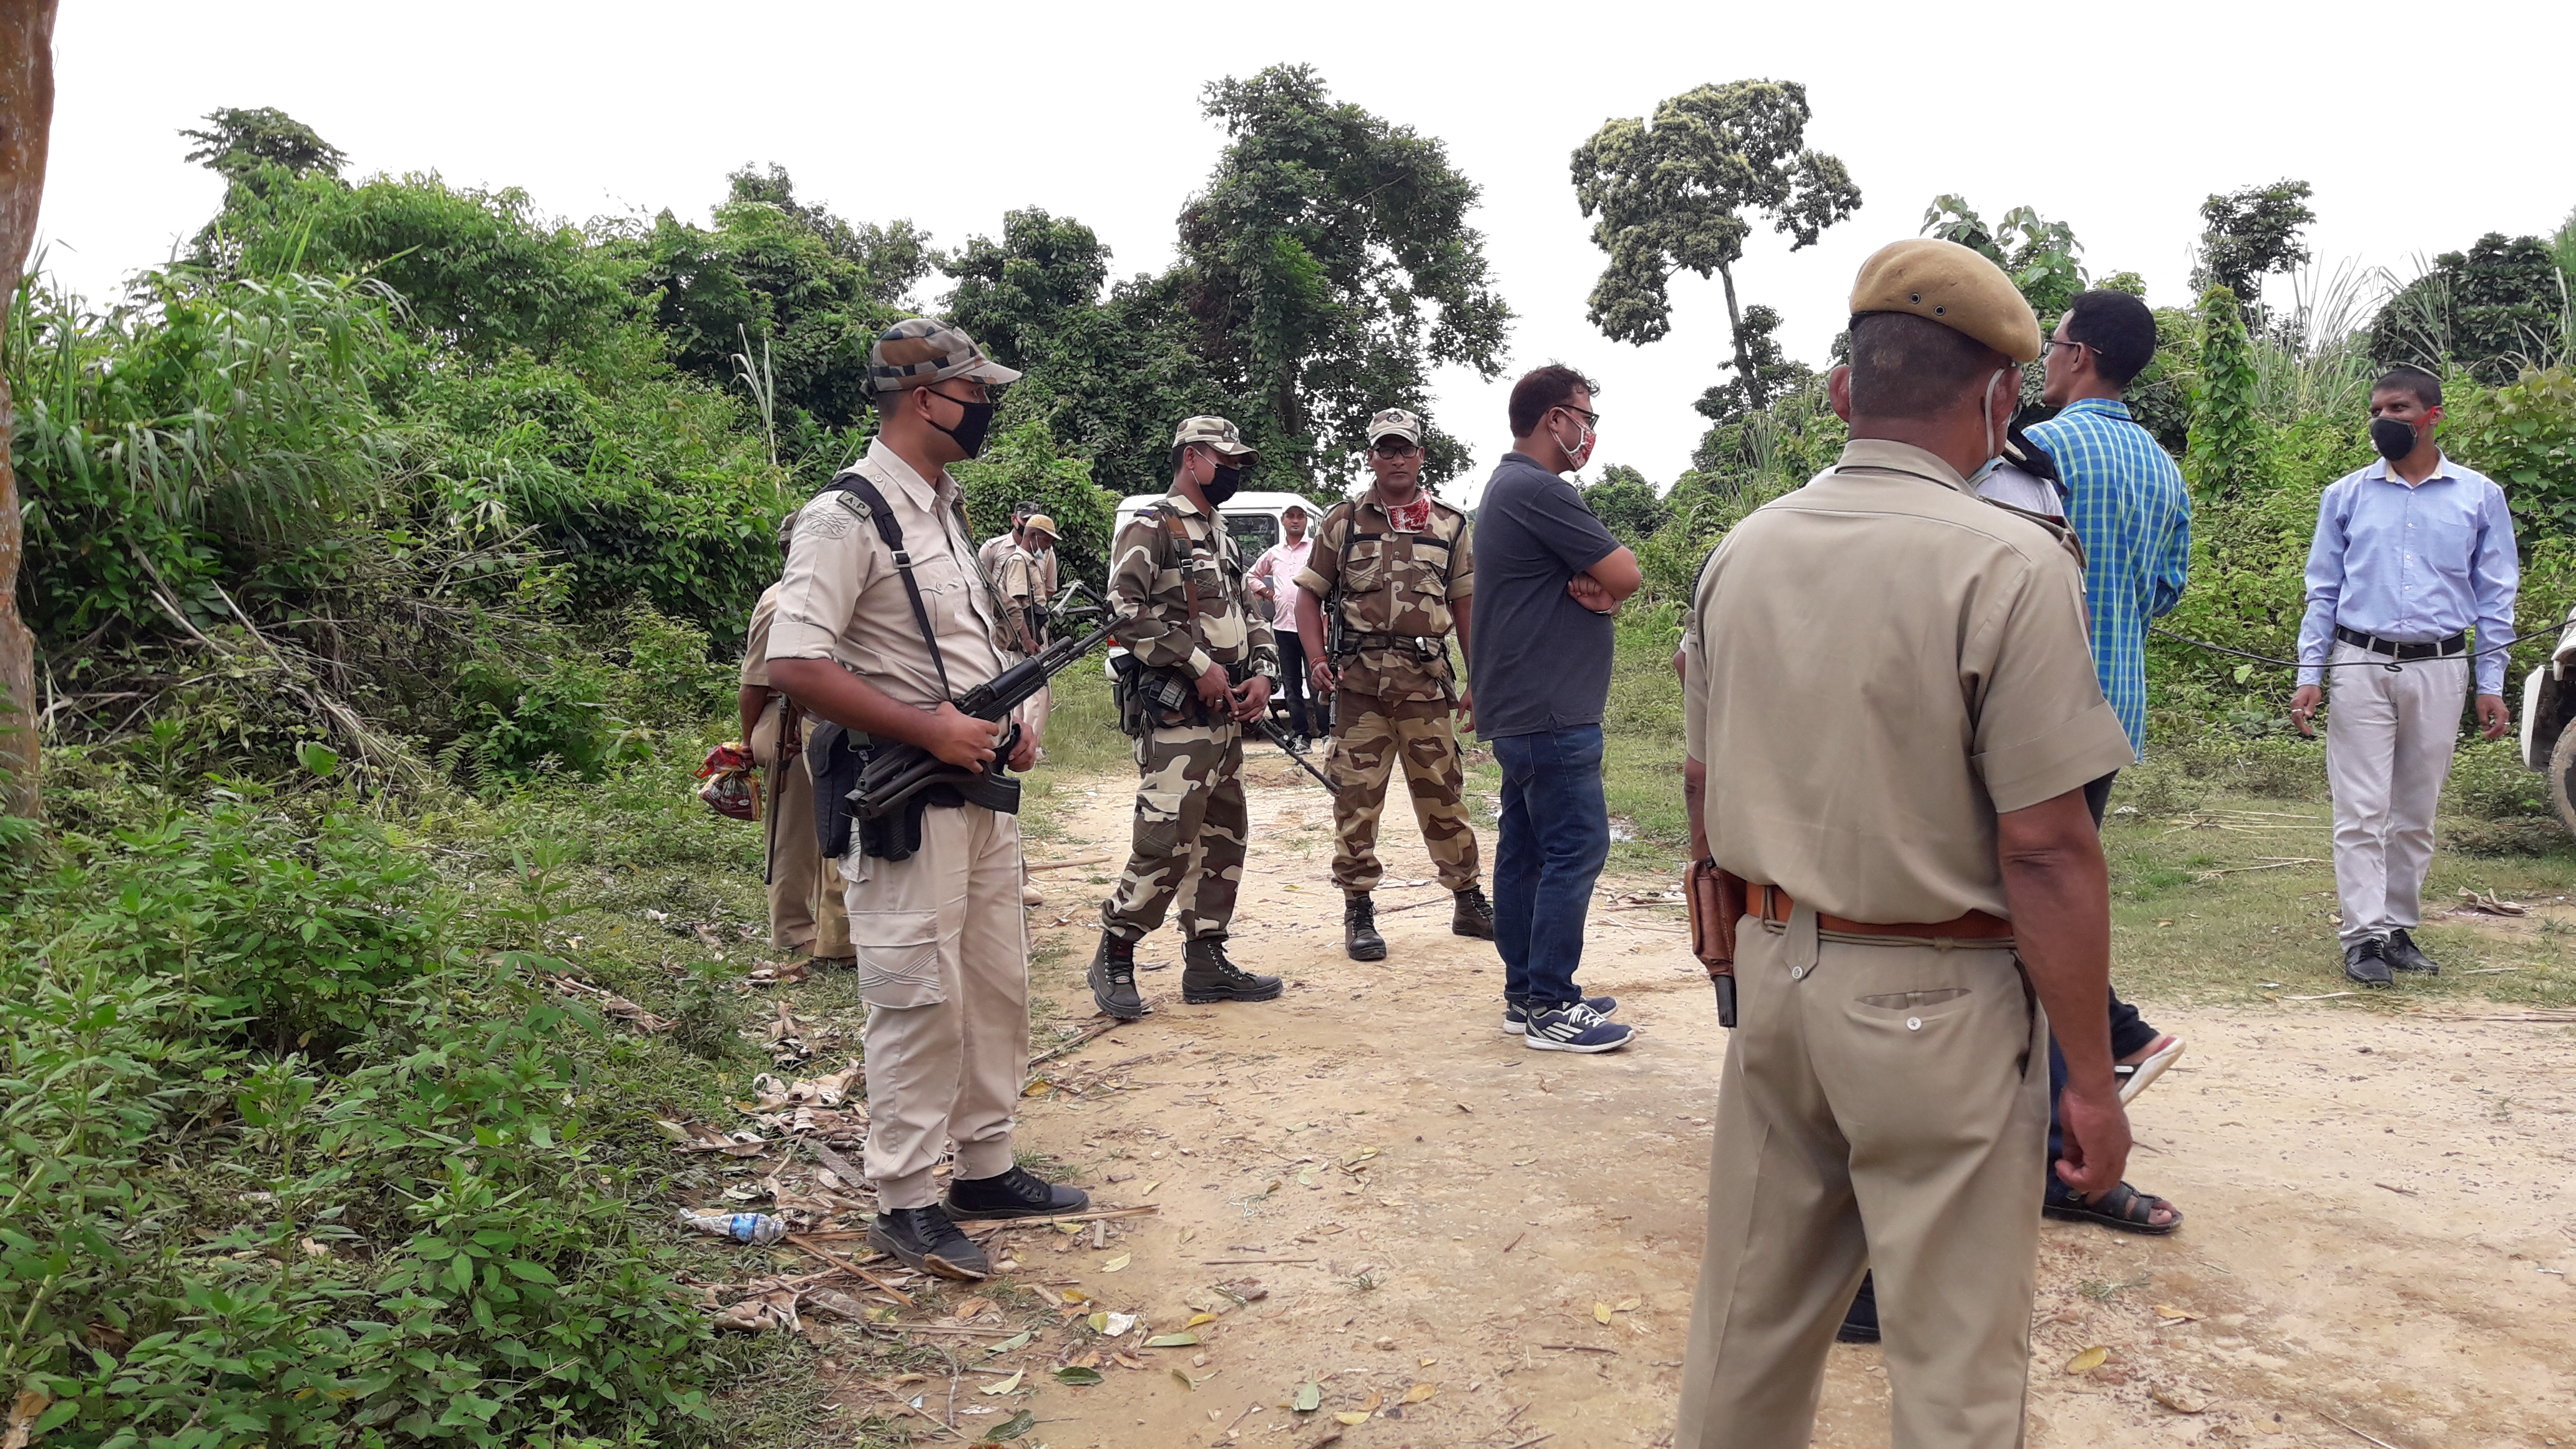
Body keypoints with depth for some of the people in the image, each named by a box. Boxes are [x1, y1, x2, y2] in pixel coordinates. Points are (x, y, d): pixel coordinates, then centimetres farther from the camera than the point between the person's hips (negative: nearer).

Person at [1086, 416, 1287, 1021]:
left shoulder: (1223, 537, 21)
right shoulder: (1151, 529, -6)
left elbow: (1245, 614, 26)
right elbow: (1126, 609, -18)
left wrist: (1262, 671, 7)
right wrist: (1198, 665, -17)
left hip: (1227, 717, 9)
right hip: (1174, 719, -9)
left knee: (1224, 840, 11)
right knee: (1167, 845, -11)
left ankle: (1206, 960, 20)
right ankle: (1113, 958, 4)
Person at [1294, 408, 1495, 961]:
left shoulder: (1450, 525, 11)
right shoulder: (1343, 522, 8)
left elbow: (1467, 606, 13)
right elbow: (1310, 595, 9)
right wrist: (1317, 658, -6)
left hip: (1427, 681, 1)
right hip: (1360, 680, -1)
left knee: (1443, 795, 7)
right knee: (1356, 797, 1)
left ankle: (1469, 901, 21)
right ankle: (1358, 912, 11)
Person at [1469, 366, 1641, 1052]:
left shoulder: (1507, 487, 19)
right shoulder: (1539, 490, -16)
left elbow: (1604, 579, 15)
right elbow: (1627, 574, -17)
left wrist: (1590, 589, -7)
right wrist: (1601, 589, 4)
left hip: (1520, 709, 11)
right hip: (1552, 712, -11)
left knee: (1526, 848, 12)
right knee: (1576, 848, -7)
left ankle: (1526, 993, 19)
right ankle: (1549, 1008, -4)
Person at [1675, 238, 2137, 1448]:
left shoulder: (1741, 554, 3)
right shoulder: (2009, 564, -16)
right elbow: (2045, 849, -17)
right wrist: (2091, 1076, -8)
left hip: (1774, 973, 6)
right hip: (1936, 1002, -6)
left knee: (1751, 1319, 19)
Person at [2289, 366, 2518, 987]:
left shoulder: (2479, 496, 5)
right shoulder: (2346, 495, 5)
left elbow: (2495, 595, 7)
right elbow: (2323, 590, 7)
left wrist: (2491, 684, 2)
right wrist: (2309, 675, 0)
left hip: (2439, 669, 1)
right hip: (2361, 665, -1)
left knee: (2416, 814, 8)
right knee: (2362, 812, -5)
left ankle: (2401, 927, 16)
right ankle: (2365, 936, -3)